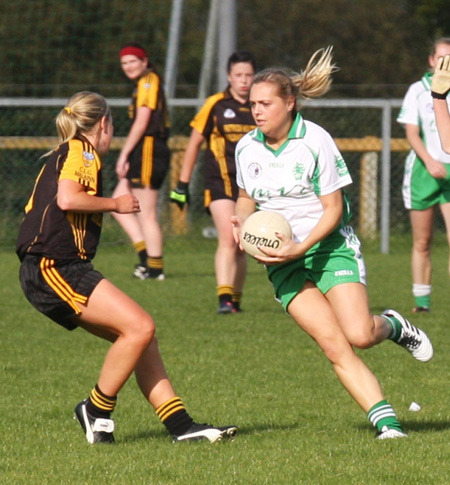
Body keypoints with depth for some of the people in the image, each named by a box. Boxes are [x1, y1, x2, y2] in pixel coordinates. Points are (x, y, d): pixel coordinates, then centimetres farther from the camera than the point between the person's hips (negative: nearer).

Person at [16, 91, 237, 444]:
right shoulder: (80, 151, -4)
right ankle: (97, 411, -4)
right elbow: (67, 199, -20)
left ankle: (180, 424, 3)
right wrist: (115, 204, -5)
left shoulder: (61, 155, 23)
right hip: (52, 268, -10)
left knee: (141, 336, 6)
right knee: (140, 326, -17)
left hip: (54, 269, 10)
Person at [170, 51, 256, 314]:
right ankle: (224, 298, -23)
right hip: (220, 182, -3)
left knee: (241, 247, 7)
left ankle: (236, 299, 18)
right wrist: (183, 184, 6)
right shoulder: (216, 105, -2)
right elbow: (195, 143, 6)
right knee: (228, 239, -18)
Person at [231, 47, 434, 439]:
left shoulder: (315, 141, -12)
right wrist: (242, 221, -2)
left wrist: (301, 246, -23)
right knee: (334, 346, -14)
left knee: (360, 335, -20)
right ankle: (385, 420, -11)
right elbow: (247, 197, 21)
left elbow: (333, 209, -10)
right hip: (282, 258, 3)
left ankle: (393, 326, 16)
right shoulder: (246, 148, 2)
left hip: (329, 245, -3)